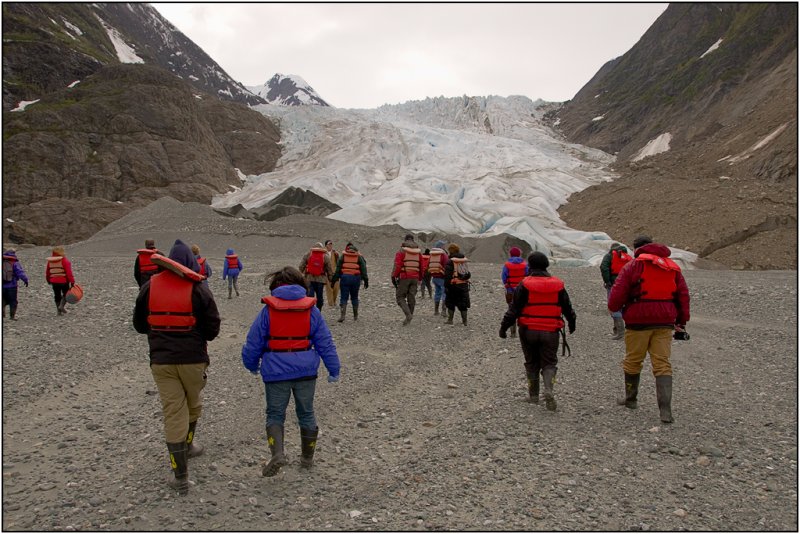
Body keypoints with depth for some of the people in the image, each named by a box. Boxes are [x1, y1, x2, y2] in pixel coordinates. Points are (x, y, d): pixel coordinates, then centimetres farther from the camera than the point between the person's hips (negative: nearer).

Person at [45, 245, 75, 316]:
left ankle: (59, 311, 12)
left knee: (57, 296, 13)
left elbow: (47, 272, 15)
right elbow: (69, 272, -16)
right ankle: (62, 305, -9)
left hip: (54, 282, 5)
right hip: (64, 281, -5)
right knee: (66, 294, 12)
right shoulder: (64, 260, -11)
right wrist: (72, 281, -15)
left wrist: (48, 280, 29)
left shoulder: (49, 261, 7)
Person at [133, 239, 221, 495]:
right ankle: (187, 445, 45)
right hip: (193, 359, -2)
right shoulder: (198, 289, -8)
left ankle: (181, 477, 5)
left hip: (161, 360, 2)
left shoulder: (149, 287, 1)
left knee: (172, 412, 4)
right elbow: (213, 328, -8)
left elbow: (139, 324, 9)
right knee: (193, 405, 23)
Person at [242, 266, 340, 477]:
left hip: (276, 371, -2)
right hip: (306, 371, 2)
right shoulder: (311, 310, 1)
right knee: (306, 414, 17)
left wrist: (252, 365, 18)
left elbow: (254, 342, 1)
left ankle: (277, 453, -9)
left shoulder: (268, 310, -4)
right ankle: (307, 458, 27)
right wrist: (334, 369, 10)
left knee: (275, 414, 12)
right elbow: (325, 342, 3)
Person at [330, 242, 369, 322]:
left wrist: (334, 280, 6)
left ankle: (343, 315, -12)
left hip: (345, 277, -1)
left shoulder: (343, 256, 7)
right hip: (356, 278, 1)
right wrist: (366, 280, 5)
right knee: (354, 297, 13)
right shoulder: (359, 257, 8)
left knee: (344, 297, 2)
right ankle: (355, 316, 17)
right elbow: (363, 269, 3)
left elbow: (338, 268, 4)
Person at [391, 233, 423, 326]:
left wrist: (393, 277, -10)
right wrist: (420, 279, 23)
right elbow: (421, 268, 14)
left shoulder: (401, 252, -5)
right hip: (415, 278, 5)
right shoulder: (418, 253, 11)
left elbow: (397, 266, -14)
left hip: (404, 277, -4)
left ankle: (408, 314, -16)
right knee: (411, 298, 9)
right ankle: (409, 315, 12)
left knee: (400, 297, 2)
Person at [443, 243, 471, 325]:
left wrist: (446, 286, -11)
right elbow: (468, 273, 17)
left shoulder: (450, 261, -12)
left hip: (454, 285, -5)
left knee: (450, 303, 9)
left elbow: (447, 275, -15)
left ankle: (450, 320, 11)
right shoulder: (464, 260, 9)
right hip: (464, 284, 5)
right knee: (463, 304, 10)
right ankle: (464, 321, 10)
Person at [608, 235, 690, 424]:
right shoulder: (673, 267, 13)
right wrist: (681, 322, 16)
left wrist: (613, 308, 11)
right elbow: (683, 296, 12)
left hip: (639, 321, -4)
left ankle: (630, 398, 30)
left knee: (632, 361, 14)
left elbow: (618, 294, -8)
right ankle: (665, 410, -7)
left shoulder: (632, 266, -4)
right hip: (665, 323, 4)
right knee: (662, 364, 3)